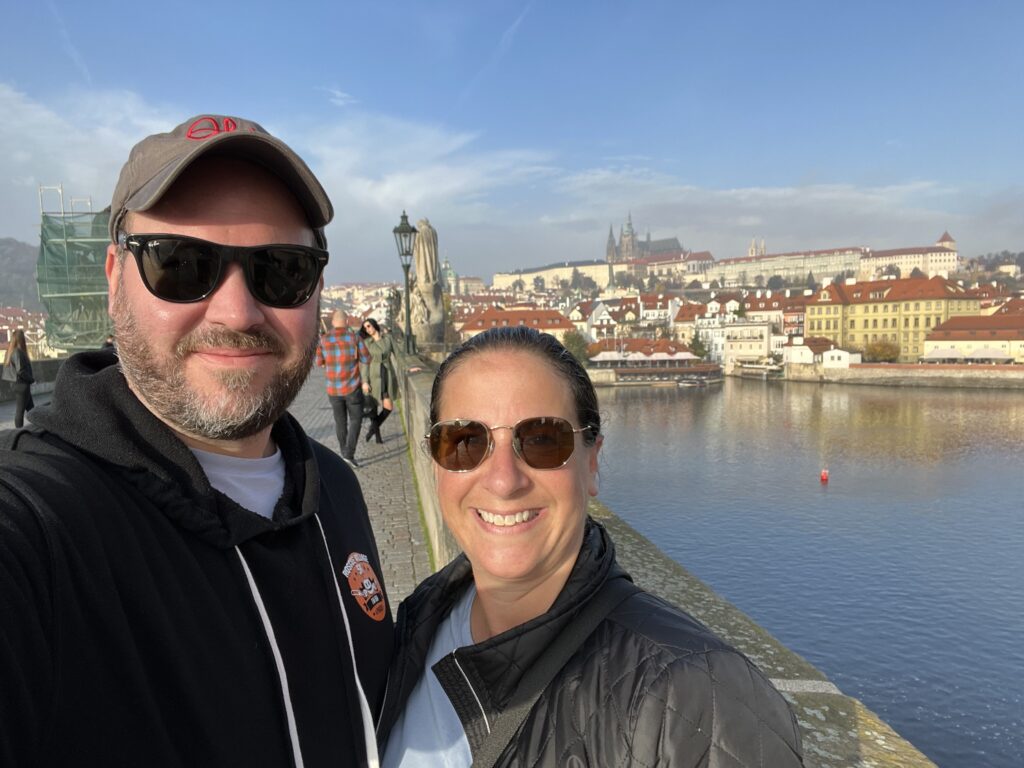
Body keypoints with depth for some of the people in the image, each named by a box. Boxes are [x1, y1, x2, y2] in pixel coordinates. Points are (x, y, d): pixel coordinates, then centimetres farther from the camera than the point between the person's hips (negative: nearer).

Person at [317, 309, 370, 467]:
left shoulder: (324, 339, -3)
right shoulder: (354, 337, -8)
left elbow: (319, 362, 6)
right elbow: (365, 359, -5)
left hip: (333, 389, 3)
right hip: (353, 387, -2)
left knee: (340, 421, 15)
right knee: (355, 420, 8)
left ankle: (344, 454, 23)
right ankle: (349, 454, -3)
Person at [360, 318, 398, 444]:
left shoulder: (388, 338, 2)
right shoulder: (366, 342, -3)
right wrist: (365, 381, -10)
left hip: (388, 375, 2)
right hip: (374, 376, -2)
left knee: (388, 407, -1)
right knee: (373, 406, 3)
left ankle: (373, 427, 20)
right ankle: (377, 434, 19)